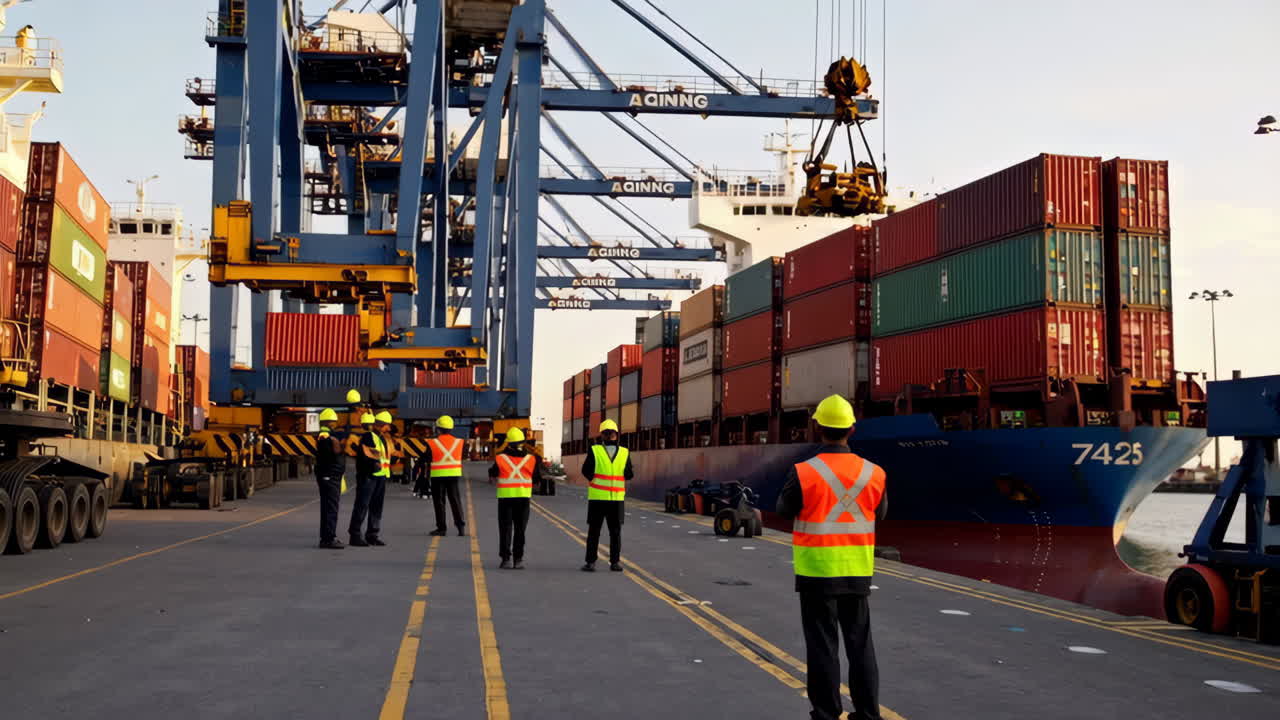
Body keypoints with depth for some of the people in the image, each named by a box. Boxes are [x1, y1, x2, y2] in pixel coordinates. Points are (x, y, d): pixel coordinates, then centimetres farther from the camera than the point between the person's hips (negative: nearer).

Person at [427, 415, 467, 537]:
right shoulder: (459, 442, 0)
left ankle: (442, 528, 6)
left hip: (438, 475, -3)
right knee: (455, 500, 8)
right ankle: (461, 525, -2)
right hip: (454, 475, 3)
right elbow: (463, 457, 6)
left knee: (439, 501, 6)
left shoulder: (432, 443, -8)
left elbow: (427, 459, -3)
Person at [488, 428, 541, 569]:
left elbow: (492, 474, 7)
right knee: (520, 529, 10)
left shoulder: (500, 459, -9)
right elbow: (538, 478, 4)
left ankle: (506, 558, 3)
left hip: (505, 497, -1)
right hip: (523, 497, 1)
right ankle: (518, 559, 8)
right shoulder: (531, 459, -5)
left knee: (505, 528, 7)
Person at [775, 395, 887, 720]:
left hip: (816, 571, -3)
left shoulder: (803, 473, -14)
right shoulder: (873, 473, -5)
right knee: (860, 643, 13)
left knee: (823, 645, 4)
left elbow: (785, 510, 2)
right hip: (857, 572, 3)